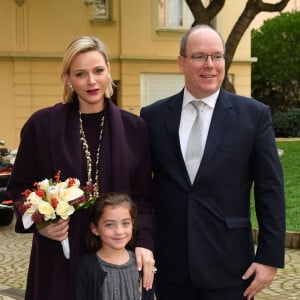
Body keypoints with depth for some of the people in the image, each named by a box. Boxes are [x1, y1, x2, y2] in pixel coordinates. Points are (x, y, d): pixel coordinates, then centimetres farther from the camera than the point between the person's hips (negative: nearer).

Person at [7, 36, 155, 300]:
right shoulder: (42, 124, -3)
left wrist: (143, 242, -10)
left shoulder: (134, 128, 2)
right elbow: (20, 187, 4)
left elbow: (142, 194, 3)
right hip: (60, 256, -1)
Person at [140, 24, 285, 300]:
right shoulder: (153, 116, 2)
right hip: (170, 265, 2)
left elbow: (270, 192, -2)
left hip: (229, 266, -1)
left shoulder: (254, 114, -3)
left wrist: (270, 257, -5)